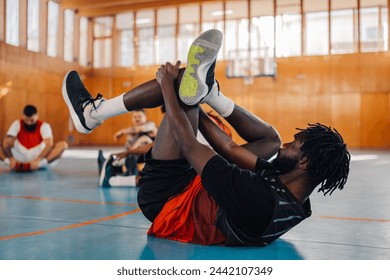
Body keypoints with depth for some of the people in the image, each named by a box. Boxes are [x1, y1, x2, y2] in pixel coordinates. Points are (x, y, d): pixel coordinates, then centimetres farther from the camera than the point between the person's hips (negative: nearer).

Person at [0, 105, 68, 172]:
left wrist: (38, 159, -35)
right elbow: (6, 143, -12)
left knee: (63, 145, -25)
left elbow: (49, 144, -21)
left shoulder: (44, 126, -6)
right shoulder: (17, 124, -2)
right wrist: (11, 158, -30)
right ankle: (18, 164, -41)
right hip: (20, 158, 1)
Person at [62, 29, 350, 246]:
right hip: (196, 193, 8)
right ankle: (204, 92, -2)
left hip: (164, 201, -8)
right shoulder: (295, 203, -10)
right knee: (269, 137, 10)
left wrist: (168, 87, -17)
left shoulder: (260, 201, -37)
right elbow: (231, 149, -4)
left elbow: (190, 146, -30)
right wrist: (194, 109, -1)